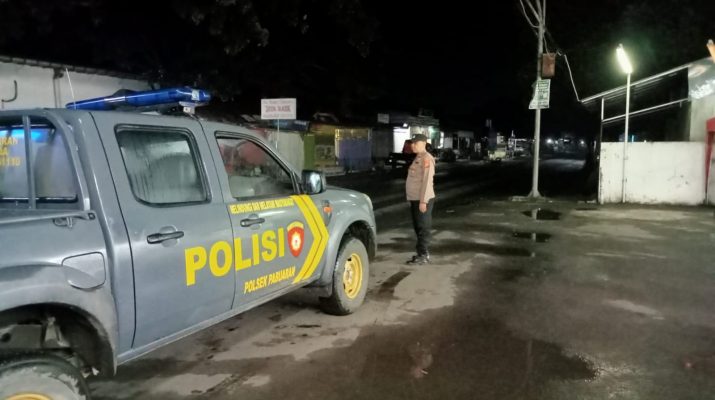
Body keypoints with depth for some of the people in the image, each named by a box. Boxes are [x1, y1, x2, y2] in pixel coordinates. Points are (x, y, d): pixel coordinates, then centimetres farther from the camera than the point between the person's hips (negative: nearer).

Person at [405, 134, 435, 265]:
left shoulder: (426, 158, -14)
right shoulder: (418, 158, 16)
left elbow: (427, 180, -20)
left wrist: (423, 200, -23)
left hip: (422, 200, -10)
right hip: (415, 199, 10)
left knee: (423, 228, -4)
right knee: (418, 227, 14)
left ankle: (423, 255, 1)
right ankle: (422, 253, 23)